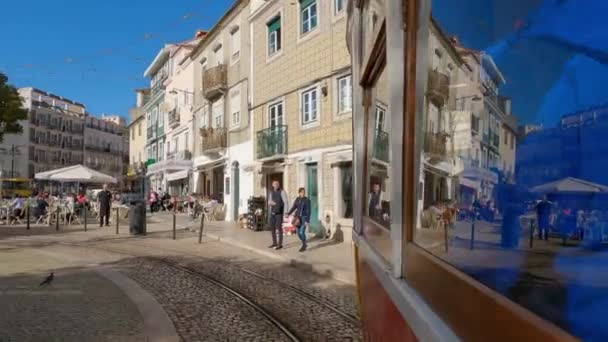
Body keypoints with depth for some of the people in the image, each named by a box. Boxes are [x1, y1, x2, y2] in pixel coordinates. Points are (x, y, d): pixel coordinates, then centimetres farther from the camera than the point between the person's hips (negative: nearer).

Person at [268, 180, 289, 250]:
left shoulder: (282, 192, -8)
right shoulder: (272, 192, 11)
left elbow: (285, 202, -13)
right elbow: (269, 202, 20)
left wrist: (286, 212, -21)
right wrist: (270, 202, -5)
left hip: (279, 212, -7)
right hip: (272, 212, 7)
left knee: (279, 227, -6)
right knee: (272, 228, 9)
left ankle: (280, 244, 1)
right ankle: (274, 243, 20)